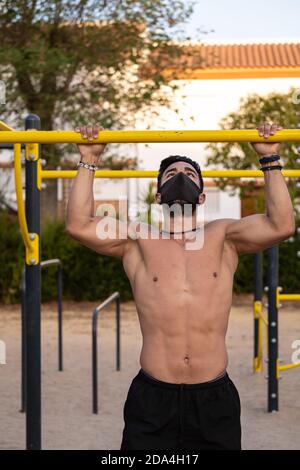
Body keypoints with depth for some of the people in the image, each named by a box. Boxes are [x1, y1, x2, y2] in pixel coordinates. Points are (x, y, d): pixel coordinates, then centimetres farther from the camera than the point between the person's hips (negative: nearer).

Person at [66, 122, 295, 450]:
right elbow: (78, 225, -4)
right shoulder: (139, 241, 7)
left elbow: (282, 225, -4)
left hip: (215, 397, 1)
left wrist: (270, 160, -1)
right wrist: (89, 161, -1)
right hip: (152, 398, -1)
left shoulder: (223, 237, 9)